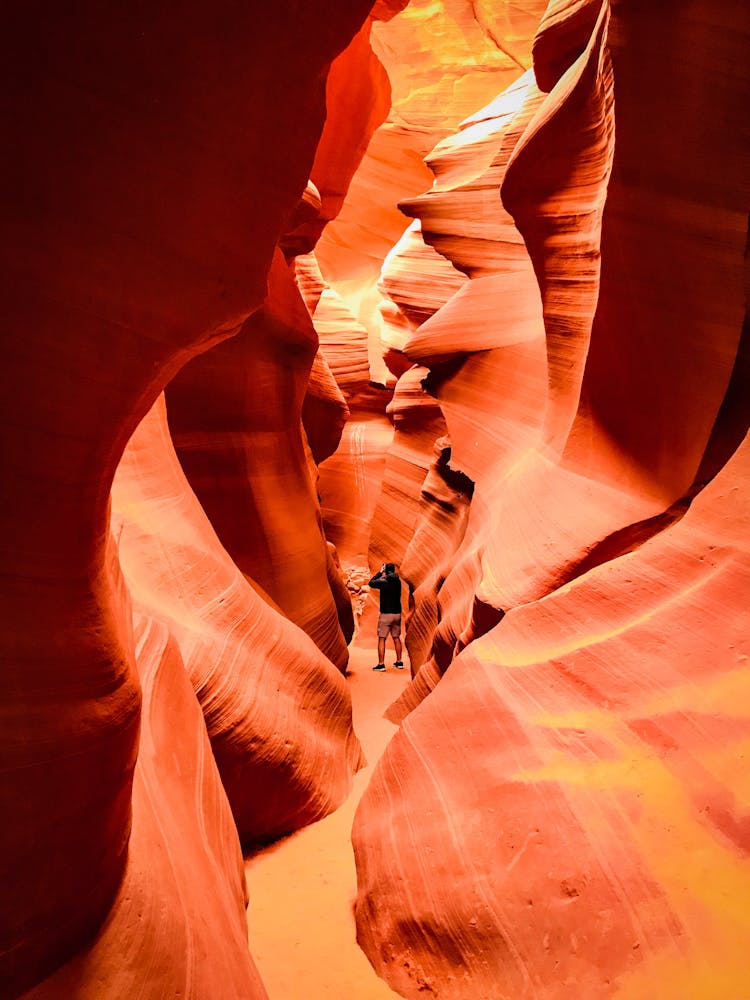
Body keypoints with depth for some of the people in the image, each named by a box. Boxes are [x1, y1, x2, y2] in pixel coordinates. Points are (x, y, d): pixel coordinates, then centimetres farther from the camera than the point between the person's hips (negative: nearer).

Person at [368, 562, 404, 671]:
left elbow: (371, 583, 3)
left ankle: (381, 664, -4)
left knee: (381, 639, -1)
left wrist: (380, 572, 7)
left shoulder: (383, 582, -13)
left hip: (385, 614, -5)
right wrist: (383, 575, 21)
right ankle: (399, 662, 20)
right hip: (397, 613, 5)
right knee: (396, 638, 16)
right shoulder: (398, 581, 2)